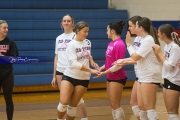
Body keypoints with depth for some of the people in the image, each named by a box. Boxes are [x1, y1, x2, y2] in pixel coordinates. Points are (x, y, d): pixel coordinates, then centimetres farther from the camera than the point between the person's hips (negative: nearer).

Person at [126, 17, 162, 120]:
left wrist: (129, 44, -5)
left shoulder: (148, 40, -15)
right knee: (141, 106, 11)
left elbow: (135, 57, -18)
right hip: (143, 77, 10)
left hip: (150, 78, -10)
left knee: (149, 107, -10)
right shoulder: (146, 40, 15)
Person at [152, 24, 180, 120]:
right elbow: (163, 62, 14)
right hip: (167, 80, 9)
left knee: (172, 112, -5)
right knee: (170, 111, 13)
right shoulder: (167, 46, 8)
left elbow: (169, 66, -20)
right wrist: (156, 53, 0)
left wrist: (160, 53, -15)